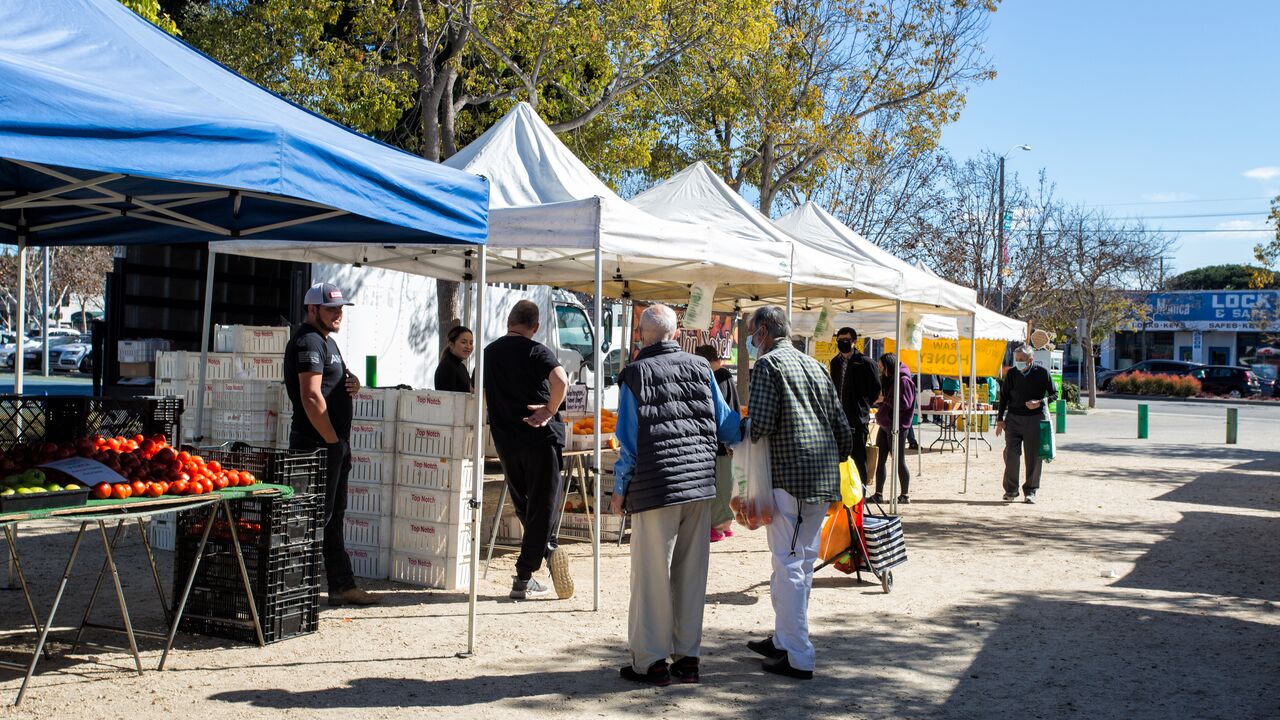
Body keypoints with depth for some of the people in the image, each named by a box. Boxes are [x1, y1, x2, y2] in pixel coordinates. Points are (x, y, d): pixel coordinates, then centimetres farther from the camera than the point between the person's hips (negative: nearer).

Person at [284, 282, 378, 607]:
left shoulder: (327, 340, 19)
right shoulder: (308, 340, -13)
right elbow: (311, 397, -22)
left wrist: (352, 382, 6)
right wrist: (332, 440, -19)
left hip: (334, 443, 11)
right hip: (317, 443, -11)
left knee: (333, 517, 15)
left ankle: (343, 586, 22)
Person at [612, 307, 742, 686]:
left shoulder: (635, 375, -3)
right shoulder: (701, 368, 7)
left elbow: (629, 440, -4)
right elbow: (726, 424, 10)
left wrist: (620, 490, 4)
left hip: (655, 489, -4)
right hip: (701, 484, 4)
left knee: (651, 574, 4)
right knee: (692, 573, 11)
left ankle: (651, 661, 9)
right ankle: (687, 657, 18)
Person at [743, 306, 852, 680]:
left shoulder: (768, 364, -5)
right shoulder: (816, 366, 17)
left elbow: (761, 424, -16)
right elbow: (844, 431, 15)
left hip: (789, 476, -8)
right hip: (824, 480, 8)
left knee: (788, 565, -3)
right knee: (803, 562, 17)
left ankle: (798, 657, -1)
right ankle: (783, 639, 31)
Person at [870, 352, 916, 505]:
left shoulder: (903, 381, -12)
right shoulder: (888, 380, 16)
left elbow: (905, 403, -19)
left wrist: (884, 399, -16)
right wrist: (877, 401, 5)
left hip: (897, 427, -9)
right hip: (885, 425, 9)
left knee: (899, 461, -2)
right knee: (879, 460, 7)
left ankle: (904, 495, 7)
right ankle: (878, 494, 11)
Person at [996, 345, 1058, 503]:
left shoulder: (1042, 373, -4)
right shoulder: (1012, 373, 3)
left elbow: (1054, 394, 4)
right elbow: (1004, 397, 11)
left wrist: (1040, 403, -15)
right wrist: (1000, 419, 7)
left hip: (1035, 419, -1)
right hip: (1013, 418, 2)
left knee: (1033, 456, 2)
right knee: (1011, 453, -7)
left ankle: (1030, 491, 15)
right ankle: (1010, 490, 4)